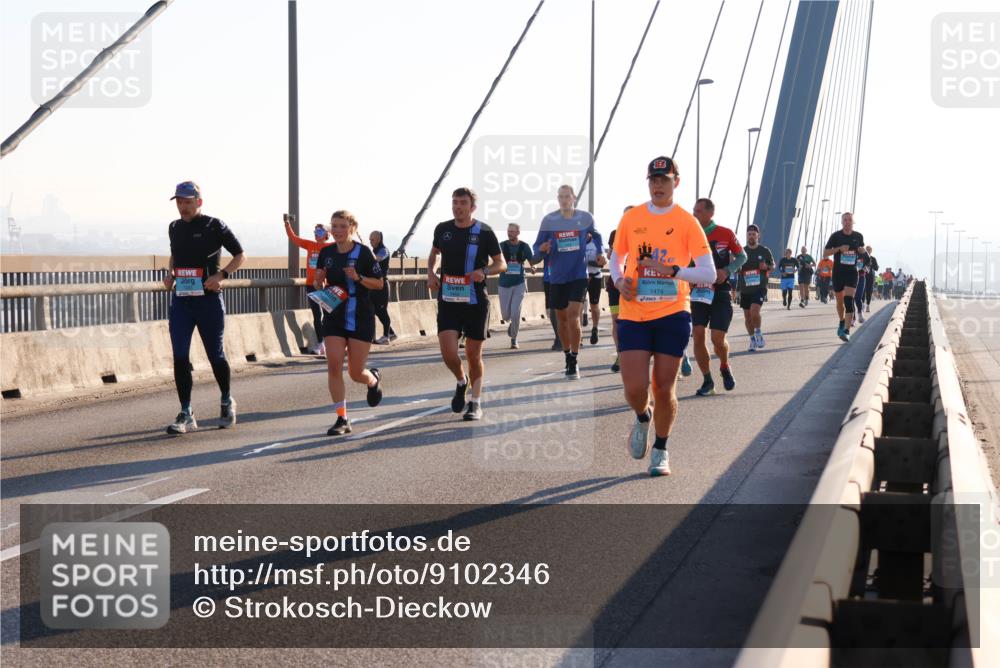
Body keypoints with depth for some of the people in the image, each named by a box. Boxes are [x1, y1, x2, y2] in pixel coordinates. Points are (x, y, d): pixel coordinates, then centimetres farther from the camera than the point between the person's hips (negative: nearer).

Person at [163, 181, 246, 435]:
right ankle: (186, 414, -3)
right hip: (180, 300, 4)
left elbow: (240, 255, 0)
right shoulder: (175, 228, 12)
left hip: (209, 300, -4)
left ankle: (227, 402, 30)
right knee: (180, 358, -6)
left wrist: (221, 275, -15)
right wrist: (170, 274, 9)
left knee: (215, 356, 6)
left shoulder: (214, 226, -4)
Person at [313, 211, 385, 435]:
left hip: (361, 318, -3)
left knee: (356, 373, 2)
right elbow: (319, 284, 15)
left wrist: (359, 277, -20)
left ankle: (373, 380, 39)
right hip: (334, 317, 3)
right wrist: (319, 283, -9)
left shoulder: (364, 252, -8)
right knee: (334, 366, -11)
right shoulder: (326, 253, 4)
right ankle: (342, 419, -5)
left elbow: (379, 284, -4)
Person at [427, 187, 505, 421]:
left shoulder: (484, 232, -5)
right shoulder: (443, 229, 4)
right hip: (448, 301, 2)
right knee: (448, 353, -11)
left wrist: (484, 272, -19)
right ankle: (462, 382, 21)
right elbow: (434, 252, 24)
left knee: (474, 355, 5)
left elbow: (501, 264, 1)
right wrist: (431, 273, 5)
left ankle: (475, 403, 20)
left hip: (476, 302, -2)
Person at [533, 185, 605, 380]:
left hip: (579, 274, -2)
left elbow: (596, 235, 20)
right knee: (562, 318, 12)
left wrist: (601, 253, 4)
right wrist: (542, 249, -22)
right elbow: (537, 246, 1)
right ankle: (567, 356, 30)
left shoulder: (585, 218, -1)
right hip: (557, 276, 2)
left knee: (573, 316, -15)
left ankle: (575, 361, -6)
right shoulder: (549, 220, -3)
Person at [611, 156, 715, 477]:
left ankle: (660, 451, 21)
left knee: (664, 388, 0)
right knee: (634, 388, -8)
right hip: (633, 315, 2)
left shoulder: (687, 222, -3)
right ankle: (642, 418, 29)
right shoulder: (631, 218, 7)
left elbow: (709, 273, -6)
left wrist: (671, 270, -20)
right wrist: (619, 280, -1)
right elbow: (616, 257, 21)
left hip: (672, 314, -2)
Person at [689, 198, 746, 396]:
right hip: (698, 293, 3)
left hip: (720, 293, -3)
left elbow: (742, 256, 6)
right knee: (698, 336, -7)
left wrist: (727, 270, -11)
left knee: (718, 339, -8)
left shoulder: (725, 234, -3)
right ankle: (707, 381, 6)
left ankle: (725, 368, 24)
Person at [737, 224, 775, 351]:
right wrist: (737, 268, -11)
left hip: (759, 287, -3)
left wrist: (766, 267, -10)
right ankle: (753, 341, 22)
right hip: (745, 288, 3)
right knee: (747, 316, 6)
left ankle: (758, 332, 5)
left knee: (754, 311, -21)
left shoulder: (765, 251, 3)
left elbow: (773, 265, 12)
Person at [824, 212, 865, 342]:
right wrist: (839, 248, -16)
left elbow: (862, 249, 25)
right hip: (838, 272, 1)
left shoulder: (858, 236, 4)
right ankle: (842, 322, 41)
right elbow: (825, 253, -4)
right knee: (840, 301, 13)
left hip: (852, 272, -1)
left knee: (849, 300, -17)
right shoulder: (835, 236, -2)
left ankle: (846, 331, -23)